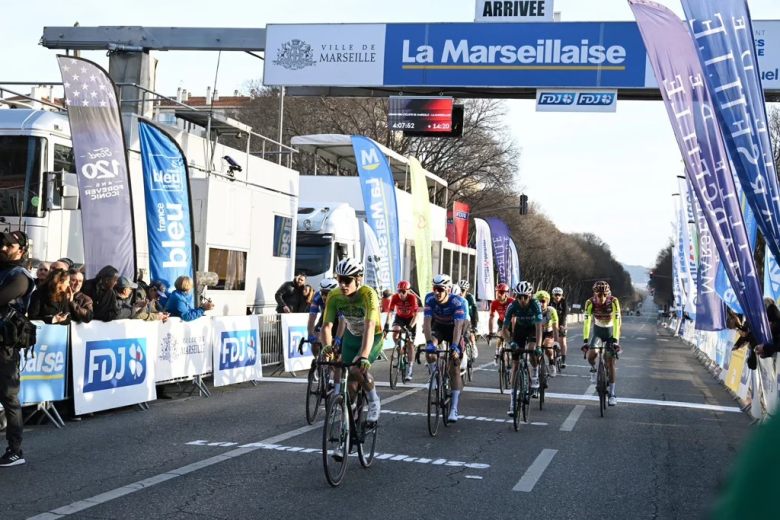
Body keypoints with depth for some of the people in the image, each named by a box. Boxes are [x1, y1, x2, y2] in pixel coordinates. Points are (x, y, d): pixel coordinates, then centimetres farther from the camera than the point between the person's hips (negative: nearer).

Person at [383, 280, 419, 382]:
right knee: (395, 332, -30)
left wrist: (410, 327, -44)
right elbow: (390, 312, -27)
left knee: (410, 343, -7)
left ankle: (409, 371, -5)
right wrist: (386, 325, -40)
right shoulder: (395, 297, -24)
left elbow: (416, 314, -32)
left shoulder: (412, 298, -30)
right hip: (399, 317, 2)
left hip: (410, 318, -2)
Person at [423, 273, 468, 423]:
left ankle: (454, 409, -8)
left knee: (454, 369, -9)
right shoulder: (430, 299, -25)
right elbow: (427, 321, -31)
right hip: (438, 327, 2)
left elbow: (458, 326, -40)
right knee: (430, 350, -31)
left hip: (454, 329, -2)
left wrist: (454, 346, -54)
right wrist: (429, 342, -46)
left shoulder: (458, 302, -31)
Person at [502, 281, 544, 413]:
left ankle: (535, 379, -1)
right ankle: (512, 400, -4)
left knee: (533, 353, -30)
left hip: (532, 328, -1)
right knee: (515, 364, -6)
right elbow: (505, 329, -26)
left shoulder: (535, 305, -31)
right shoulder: (513, 306, -27)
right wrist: (511, 343, -42)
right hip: (519, 329, 1)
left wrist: (538, 347, -48)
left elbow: (539, 327, -37)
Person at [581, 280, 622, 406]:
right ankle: (593, 369, 10)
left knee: (610, 362, -7)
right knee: (591, 354, -25)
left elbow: (617, 322, -30)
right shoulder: (590, 303, -24)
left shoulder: (614, 301, -27)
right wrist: (585, 340, -35)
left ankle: (612, 393, 1)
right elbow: (587, 322, -27)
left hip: (611, 331, -1)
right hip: (597, 331, 1)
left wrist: (615, 340, -39)